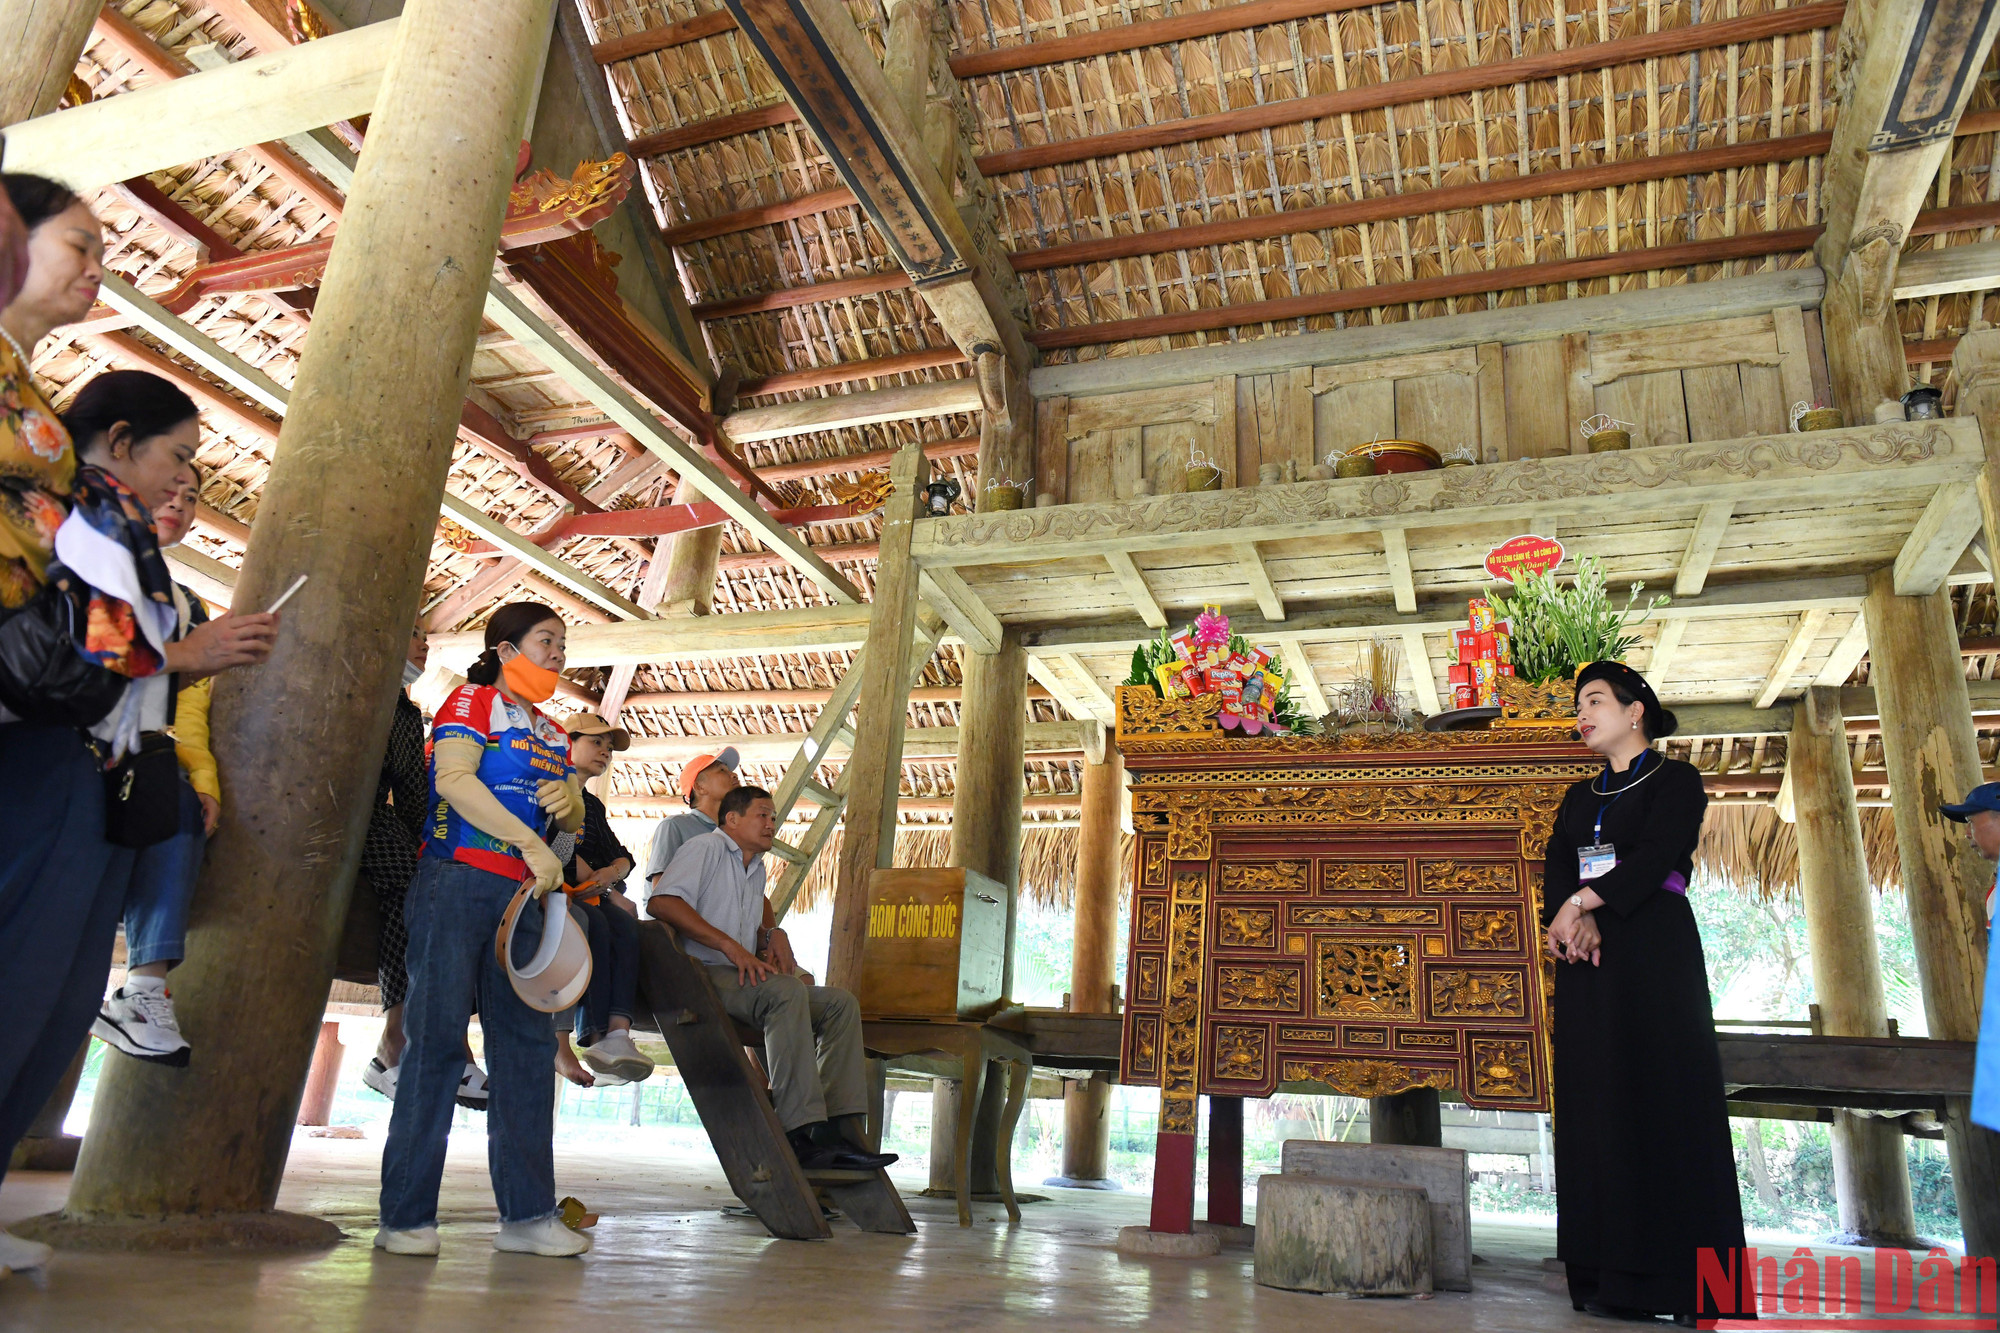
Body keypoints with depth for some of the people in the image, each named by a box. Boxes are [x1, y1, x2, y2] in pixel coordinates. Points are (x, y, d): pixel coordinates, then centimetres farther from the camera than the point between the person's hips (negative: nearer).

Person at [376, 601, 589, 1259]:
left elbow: (575, 823, 24)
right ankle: (406, 1215, 1)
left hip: (522, 896, 7)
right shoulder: (472, 701, 1)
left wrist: (568, 801, -1)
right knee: (437, 1038, -6)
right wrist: (532, 842, -19)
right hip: (457, 882, -7)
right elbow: (454, 780, -15)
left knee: (527, 1044, 3)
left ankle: (527, 1213, 7)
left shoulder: (554, 735, 21)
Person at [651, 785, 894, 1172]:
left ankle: (839, 1128, -20)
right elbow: (662, 902, -15)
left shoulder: (756, 869, 27)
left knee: (840, 1003, -7)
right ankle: (800, 1132, -39)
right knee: (786, 990, -34)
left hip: (742, 980, 9)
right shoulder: (706, 847, 1)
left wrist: (774, 934, 16)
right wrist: (730, 946, -21)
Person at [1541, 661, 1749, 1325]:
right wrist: (1573, 917, -13)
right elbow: (1556, 871, 6)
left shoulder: (1676, 779, 5)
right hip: (1588, 955, 5)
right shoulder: (1580, 797, 21)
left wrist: (1583, 899, -17)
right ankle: (1612, 1277, 2)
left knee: (1663, 1094, -8)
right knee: (1598, 1102, 0)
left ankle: (1686, 1278, -4)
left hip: (1654, 951, -5)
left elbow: (1657, 854, -12)